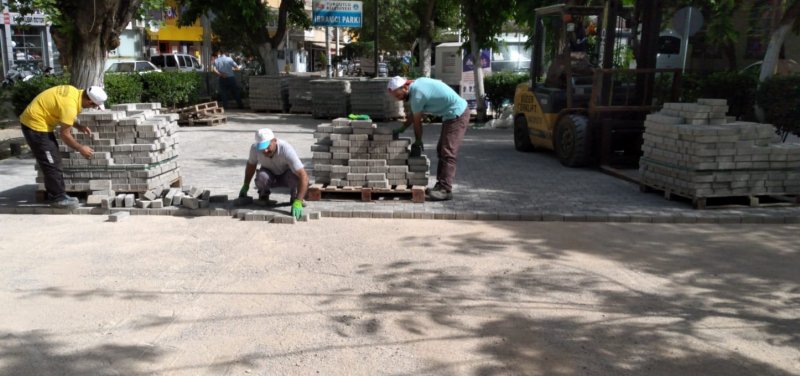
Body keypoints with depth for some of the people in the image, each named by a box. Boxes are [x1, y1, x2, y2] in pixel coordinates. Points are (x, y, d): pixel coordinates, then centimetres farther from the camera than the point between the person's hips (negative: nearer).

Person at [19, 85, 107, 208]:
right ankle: (57, 198, 4)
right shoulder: (70, 106, -28)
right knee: (52, 164, -4)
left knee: (54, 160, 15)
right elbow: (64, 134, -18)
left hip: (35, 120, 10)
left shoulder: (75, 92, -2)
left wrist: (78, 126, 8)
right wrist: (80, 148, -7)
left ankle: (54, 195, 22)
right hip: (35, 124, -10)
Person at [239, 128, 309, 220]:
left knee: (296, 175, -36)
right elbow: (251, 164, -1)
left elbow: (304, 176, -44)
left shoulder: (286, 150, -38)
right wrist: (245, 186, 7)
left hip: (286, 174, -2)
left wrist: (298, 202, -52)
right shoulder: (255, 148, -27)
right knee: (262, 177, -33)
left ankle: (295, 198, -4)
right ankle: (263, 197, 1)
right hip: (270, 174, 2)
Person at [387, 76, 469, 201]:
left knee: (447, 153, -13)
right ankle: (440, 185, 15)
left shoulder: (417, 94, -21)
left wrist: (417, 143, 3)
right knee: (441, 150, 12)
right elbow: (414, 114, 19)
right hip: (453, 114, 10)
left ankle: (446, 190, -14)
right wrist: (401, 129, 20)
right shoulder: (417, 84, 8)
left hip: (457, 115, -10)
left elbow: (417, 122, -9)